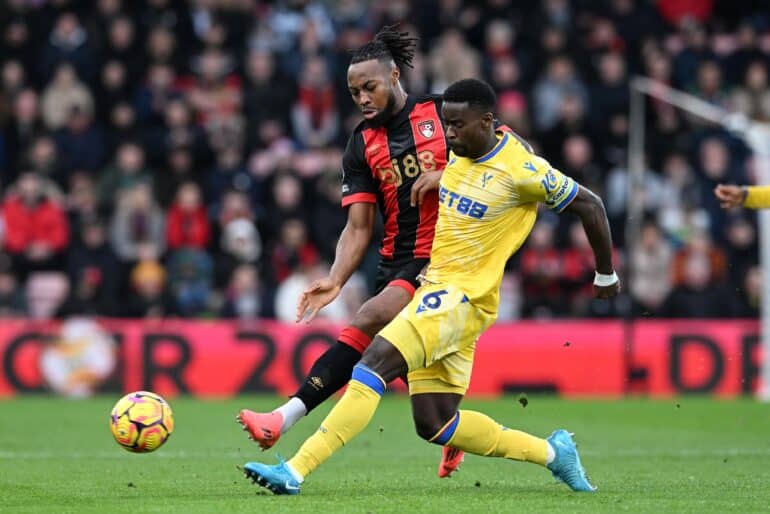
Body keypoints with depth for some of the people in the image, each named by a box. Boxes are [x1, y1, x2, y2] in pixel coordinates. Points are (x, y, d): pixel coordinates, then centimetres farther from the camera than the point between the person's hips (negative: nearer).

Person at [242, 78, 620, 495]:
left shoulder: (520, 170, -14)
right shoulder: (455, 151, 7)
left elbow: (589, 205, -3)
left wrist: (605, 276, 7)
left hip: (464, 297, -9)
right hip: (434, 286, 9)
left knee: (376, 361, -24)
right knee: (433, 425, 6)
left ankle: (295, 471, -28)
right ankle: (551, 452, 21)